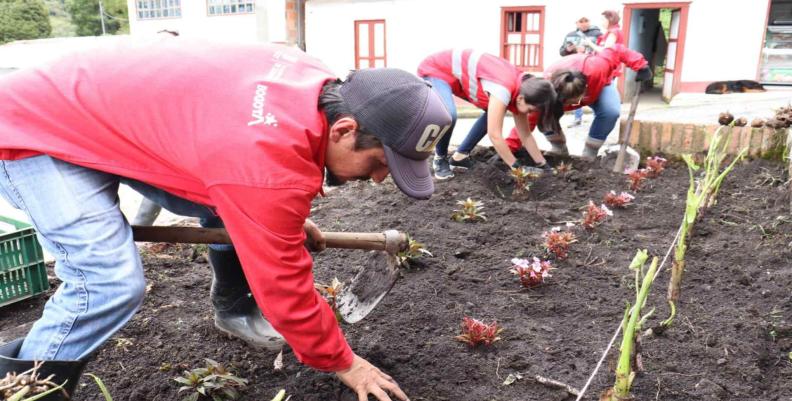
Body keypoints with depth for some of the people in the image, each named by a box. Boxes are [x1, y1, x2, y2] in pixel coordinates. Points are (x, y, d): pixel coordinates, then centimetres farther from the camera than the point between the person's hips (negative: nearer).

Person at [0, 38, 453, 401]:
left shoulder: (318, 84, -12)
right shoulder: (268, 159, -40)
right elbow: (283, 285, -28)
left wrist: (289, 218, 11)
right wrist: (343, 362, -13)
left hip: (112, 111, 8)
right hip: (36, 133, -8)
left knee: (239, 212, 3)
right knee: (112, 282, -23)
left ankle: (235, 312, 25)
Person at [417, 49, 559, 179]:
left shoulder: (521, 88, -7)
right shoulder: (504, 89, -34)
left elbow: (526, 135, 1)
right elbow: (495, 135, -33)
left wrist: (543, 165, 0)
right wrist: (516, 167, -24)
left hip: (460, 76, 9)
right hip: (436, 69, -9)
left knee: (494, 113, 5)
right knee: (448, 115, -34)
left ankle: (460, 156, 11)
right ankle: (440, 159, -6)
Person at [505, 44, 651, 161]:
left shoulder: (595, 68, -45)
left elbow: (617, 51, -28)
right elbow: (528, 118, -41)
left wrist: (641, 65, -31)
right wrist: (509, 148, -47)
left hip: (599, 85, 0)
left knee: (611, 111, -32)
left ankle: (589, 155, -12)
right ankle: (559, 150, -1)